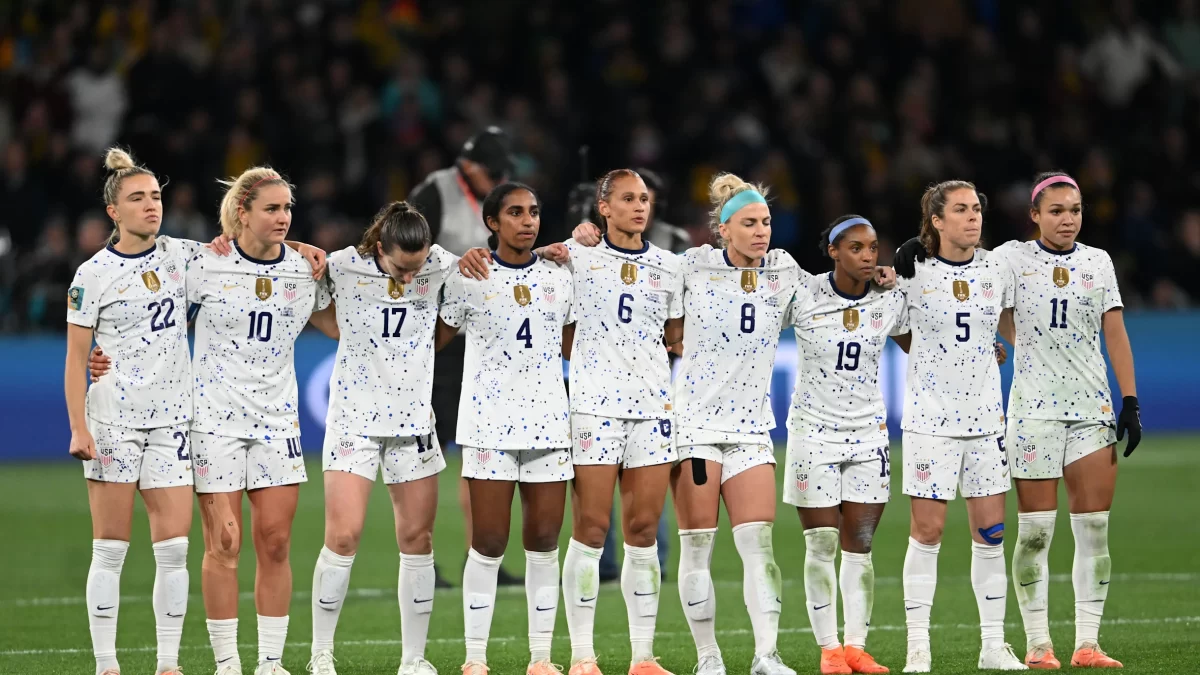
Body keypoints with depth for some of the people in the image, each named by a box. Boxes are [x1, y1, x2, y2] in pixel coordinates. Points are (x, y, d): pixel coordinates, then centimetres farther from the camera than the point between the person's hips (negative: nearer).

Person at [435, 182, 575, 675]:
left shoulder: (559, 278, 10)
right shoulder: (469, 278, 1)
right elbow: (435, 338, 7)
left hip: (549, 421, 3)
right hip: (489, 423, -3)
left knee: (544, 543, 4)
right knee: (488, 545, -4)